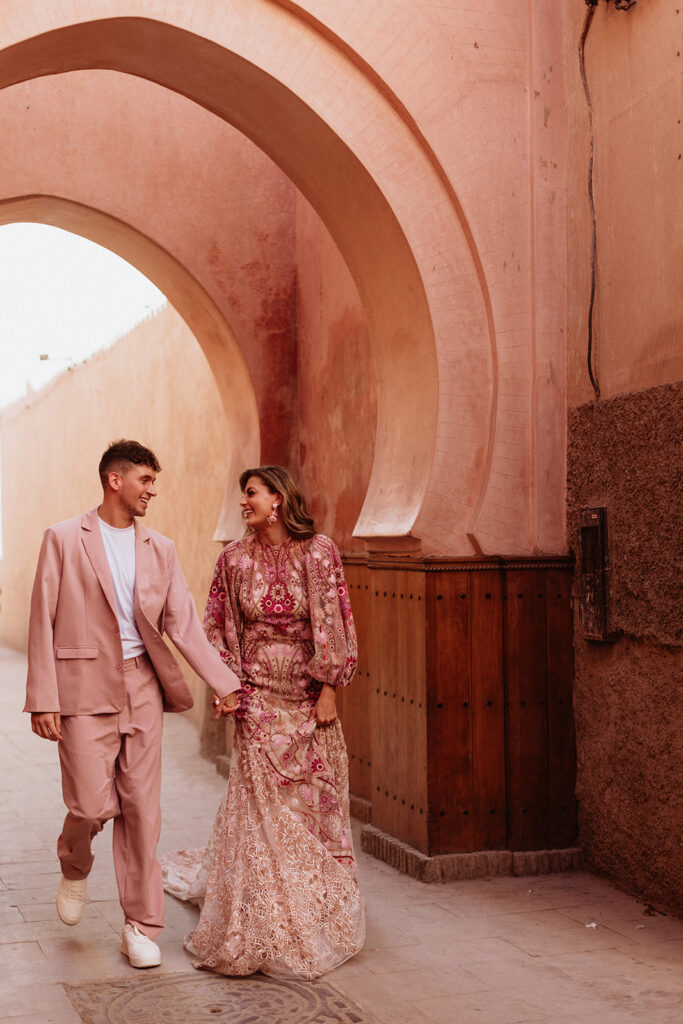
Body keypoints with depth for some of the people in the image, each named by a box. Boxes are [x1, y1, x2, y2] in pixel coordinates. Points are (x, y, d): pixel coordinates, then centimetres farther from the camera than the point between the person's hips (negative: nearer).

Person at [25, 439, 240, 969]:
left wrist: (224, 683, 1)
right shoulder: (65, 539, -1)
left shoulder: (160, 549, 9)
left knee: (142, 809, 4)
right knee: (93, 804, -7)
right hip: (85, 688, -3)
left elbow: (184, 622, 8)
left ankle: (141, 926, 16)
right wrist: (43, 700, -9)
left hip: (141, 688, 3)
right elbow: (43, 623, -3)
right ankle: (75, 868, 29)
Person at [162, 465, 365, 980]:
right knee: (263, 804, -1)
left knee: (316, 799, 6)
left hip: (309, 698, 0)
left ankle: (321, 913, 26)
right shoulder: (235, 558, 2)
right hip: (257, 698, 1)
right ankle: (269, 923, 9)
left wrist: (330, 687, -7)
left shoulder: (319, 552, -3)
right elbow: (217, 625, 7)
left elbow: (335, 622, -4)